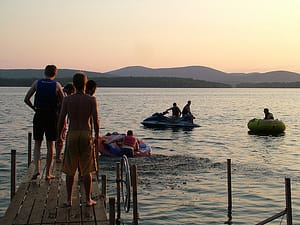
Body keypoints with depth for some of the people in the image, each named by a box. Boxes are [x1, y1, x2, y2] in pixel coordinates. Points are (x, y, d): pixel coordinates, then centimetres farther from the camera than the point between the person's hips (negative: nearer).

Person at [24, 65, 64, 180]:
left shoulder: (37, 83, 1)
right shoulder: (57, 85, -2)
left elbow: (26, 99, 0)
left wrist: (34, 108, 12)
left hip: (39, 115, 1)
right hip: (52, 115, -1)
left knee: (37, 144, 11)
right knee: (50, 145, 8)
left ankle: (37, 169, -7)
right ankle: (47, 173, 11)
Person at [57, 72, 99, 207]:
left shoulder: (67, 100, -2)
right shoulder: (91, 100, -3)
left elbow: (61, 120, -3)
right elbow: (96, 120, -8)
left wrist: (59, 136, 10)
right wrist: (97, 136, 4)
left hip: (72, 135, 1)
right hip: (86, 135, 0)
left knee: (70, 170, 10)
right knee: (87, 170, 8)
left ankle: (69, 200, 13)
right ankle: (88, 199, 12)